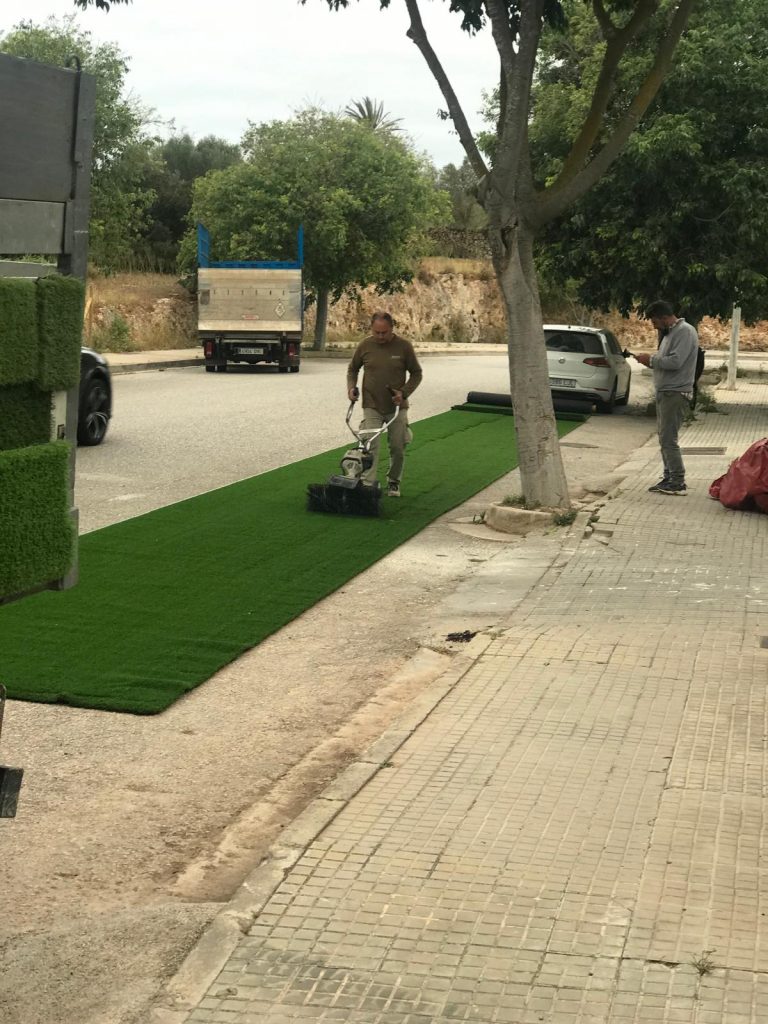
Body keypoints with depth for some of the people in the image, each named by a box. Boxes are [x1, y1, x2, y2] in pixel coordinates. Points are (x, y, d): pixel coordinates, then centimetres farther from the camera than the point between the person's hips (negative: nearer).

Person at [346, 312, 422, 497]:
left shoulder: (404, 346, -6)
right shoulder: (365, 346, -2)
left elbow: (416, 373, 2)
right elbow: (352, 368, 14)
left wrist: (404, 392, -12)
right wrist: (351, 387, -3)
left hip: (397, 407, 0)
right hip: (372, 406, 0)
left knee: (397, 448, 8)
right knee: (370, 446, -11)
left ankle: (394, 482, 26)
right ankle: (367, 485, -15)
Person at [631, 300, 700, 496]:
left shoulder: (685, 331, -13)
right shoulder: (669, 332, 18)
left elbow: (675, 362, -23)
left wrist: (651, 359, -12)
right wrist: (651, 360, 3)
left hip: (676, 393, -10)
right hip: (665, 392, 10)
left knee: (668, 439, -11)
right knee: (665, 438, 11)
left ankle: (678, 482, -8)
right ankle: (669, 478, 16)